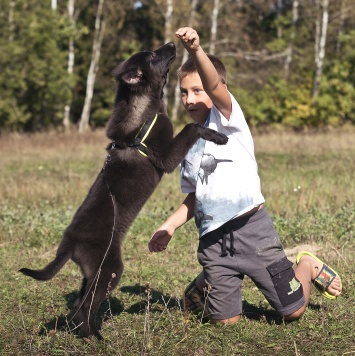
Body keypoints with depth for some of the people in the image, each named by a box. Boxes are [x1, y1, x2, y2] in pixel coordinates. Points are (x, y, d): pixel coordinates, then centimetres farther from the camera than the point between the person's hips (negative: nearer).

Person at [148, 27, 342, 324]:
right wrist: (170, 226, 7)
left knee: (294, 311, 0)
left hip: (252, 228, -5)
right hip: (212, 240, 5)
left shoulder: (227, 116, -2)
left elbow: (214, 86, -25)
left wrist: (196, 50, -43)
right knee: (225, 321, 0)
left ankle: (307, 265, 31)